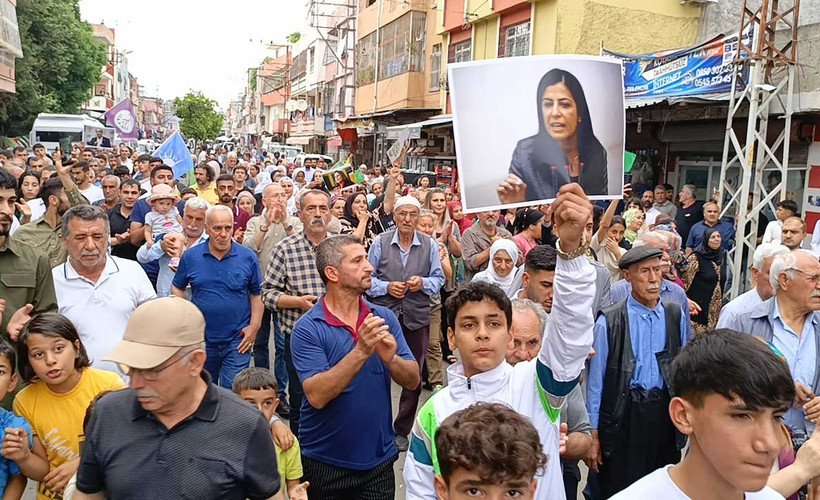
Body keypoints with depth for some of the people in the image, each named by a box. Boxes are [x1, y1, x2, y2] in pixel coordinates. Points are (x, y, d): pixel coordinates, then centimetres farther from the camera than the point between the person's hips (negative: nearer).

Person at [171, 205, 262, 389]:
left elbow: (257, 294, 3)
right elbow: (177, 287, 12)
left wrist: (255, 326, -6)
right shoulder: (190, 256, 0)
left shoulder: (248, 257, -4)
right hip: (201, 339, 2)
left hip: (237, 340, -2)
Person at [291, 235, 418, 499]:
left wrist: (390, 359, -23)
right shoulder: (307, 328, -14)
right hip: (324, 463, -2)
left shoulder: (385, 317, -2)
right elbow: (317, 395, -22)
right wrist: (361, 351, -30)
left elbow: (413, 381, -3)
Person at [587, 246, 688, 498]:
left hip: (665, 414, 4)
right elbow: (595, 381, -5)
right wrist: (593, 435, -4)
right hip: (623, 418, -3)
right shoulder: (609, 321, -9)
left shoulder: (675, 315, 3)